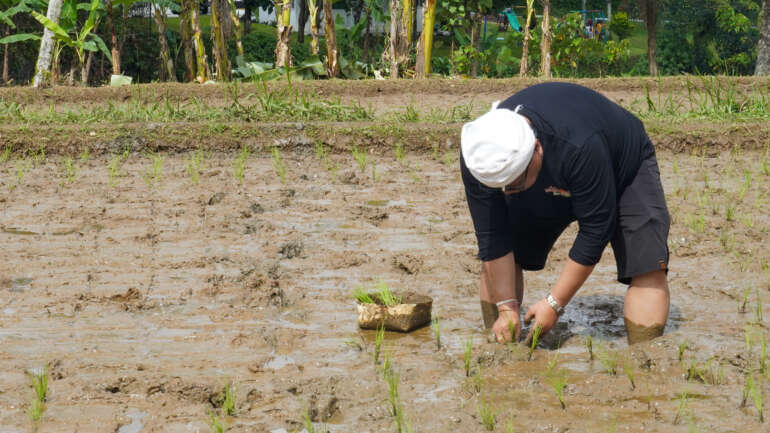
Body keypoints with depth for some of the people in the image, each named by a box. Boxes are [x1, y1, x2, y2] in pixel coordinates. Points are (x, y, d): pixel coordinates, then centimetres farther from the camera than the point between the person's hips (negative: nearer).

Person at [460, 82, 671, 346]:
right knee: (495, 259, -7)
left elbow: (595, 230, -36)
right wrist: (507, 307, -24)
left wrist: (554, 303, -31)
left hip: (624, 167, -4)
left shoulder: (580, 146, -46)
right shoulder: (479, 157, -33)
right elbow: (493, 237, -23)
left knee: (647, 267, -22)